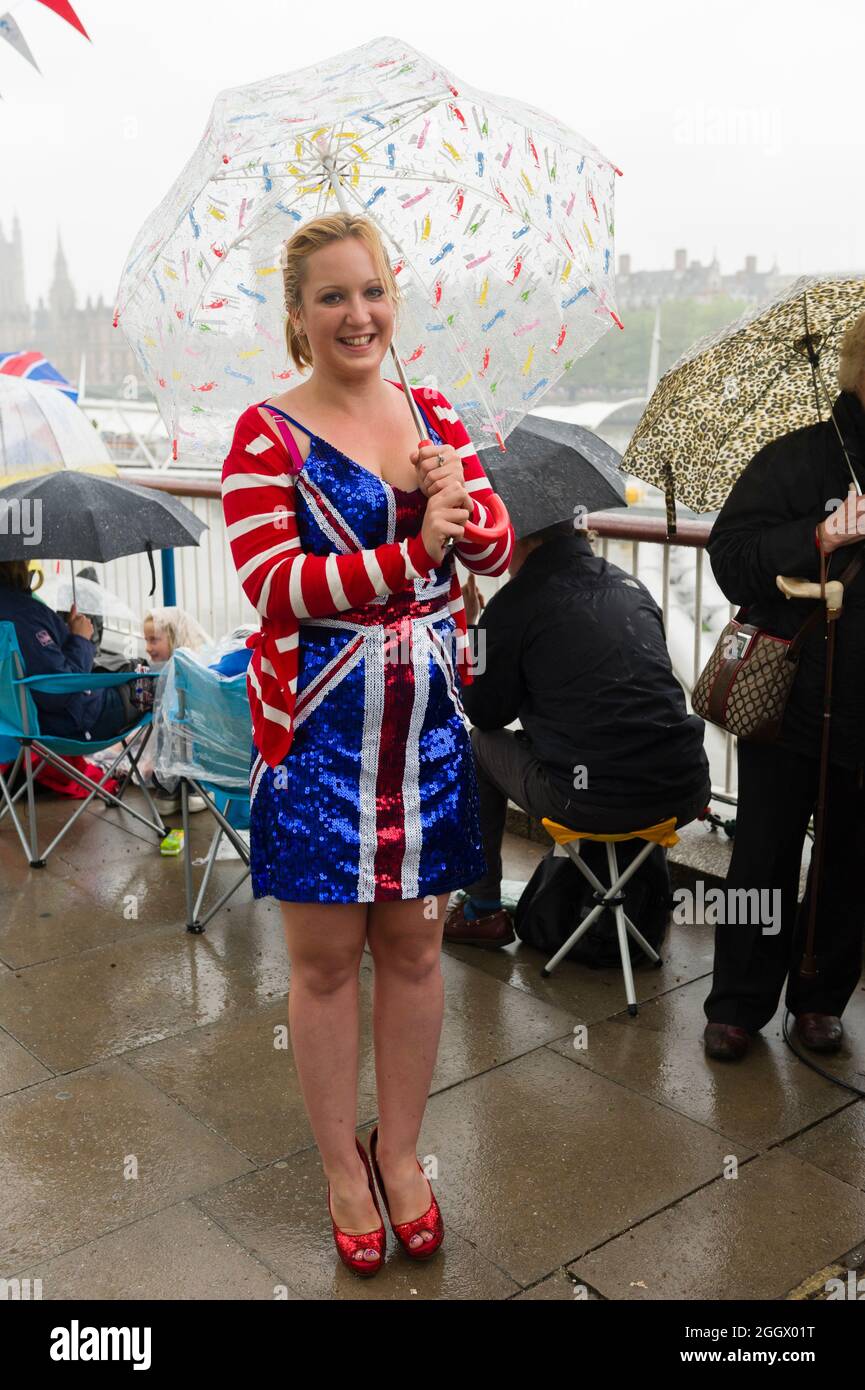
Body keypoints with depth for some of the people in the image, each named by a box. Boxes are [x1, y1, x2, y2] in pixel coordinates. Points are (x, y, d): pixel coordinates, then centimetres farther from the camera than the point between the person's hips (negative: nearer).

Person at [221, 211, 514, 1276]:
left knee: (414, 947, 13)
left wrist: (458, 497, -14)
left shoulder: (436, 418, 7)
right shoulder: (265, 435, -6)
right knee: (325, 957, 9)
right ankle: (342, 1167, 30)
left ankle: (400, 1149, 34)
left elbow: (496, 555, 6)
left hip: (428, 724, 4)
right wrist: (410, 553, -22)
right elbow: (273, 587, -15)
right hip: (317, 728, -3)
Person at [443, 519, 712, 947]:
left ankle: (482, 910, 26)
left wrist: (470, 628, 22)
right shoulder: (632, 586, 17)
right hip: (685, 797, 6)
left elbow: (486, 714, 7)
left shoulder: (515, 603, -1)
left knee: (478, 745, 20)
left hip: (591, 806, -5)